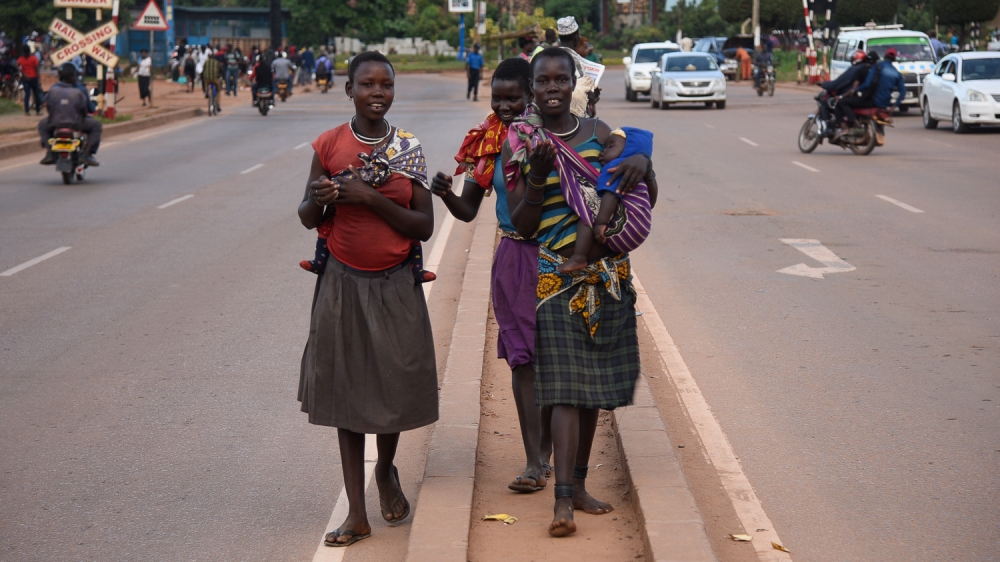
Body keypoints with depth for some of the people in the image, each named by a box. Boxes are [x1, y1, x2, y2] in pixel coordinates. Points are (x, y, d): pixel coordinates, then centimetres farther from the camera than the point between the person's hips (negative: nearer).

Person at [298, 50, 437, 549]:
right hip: (343, 283, 0)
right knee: (346, 390, 3)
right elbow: (307, 218, 5)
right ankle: (357, 513, 11)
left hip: (396, 285, 0)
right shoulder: (329, 145, -2)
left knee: (394, 387, 5)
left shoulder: (408, 148, -1)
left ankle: (386, 471, 37)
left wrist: (372, 198, -18)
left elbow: (424, 226, -5)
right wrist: (319, 199, -18)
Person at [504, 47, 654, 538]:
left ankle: (578, 483, 23)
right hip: (556, 277, -4)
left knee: (594, 385, 10)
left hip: (607, 275, 4)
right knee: (566, 386, -11)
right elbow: (521, 225, -6)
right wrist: (538, 176, -21)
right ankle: (563, 499, -13)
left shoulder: (598, 133, 7)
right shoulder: (520, 146, -2)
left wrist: (642, 163, -7)